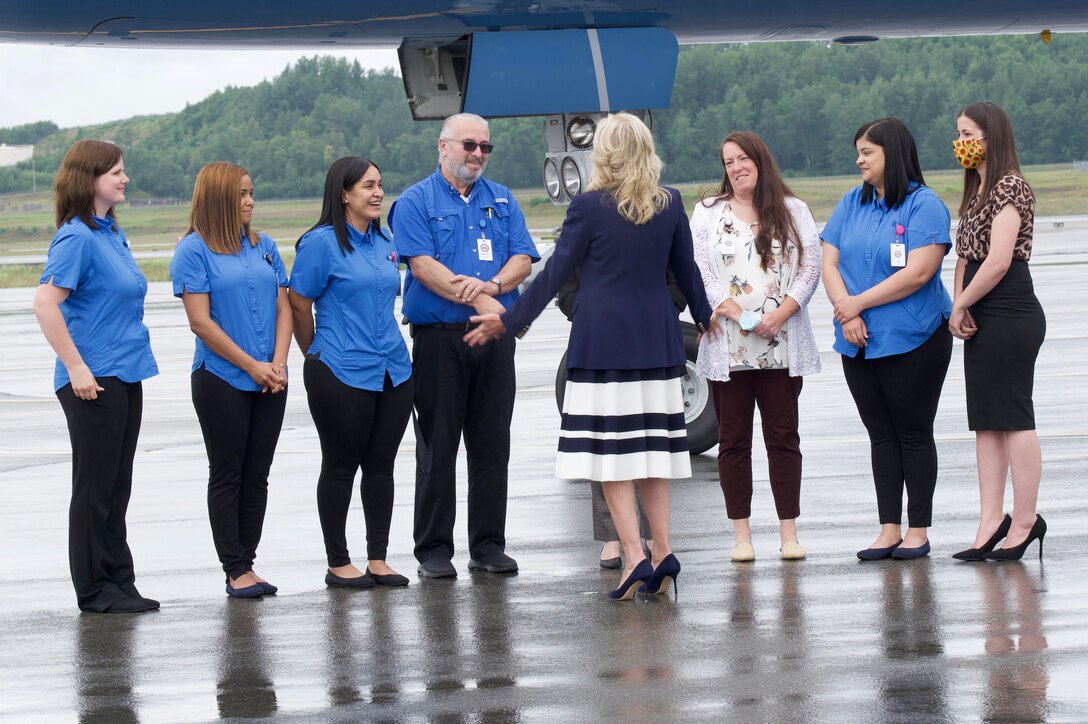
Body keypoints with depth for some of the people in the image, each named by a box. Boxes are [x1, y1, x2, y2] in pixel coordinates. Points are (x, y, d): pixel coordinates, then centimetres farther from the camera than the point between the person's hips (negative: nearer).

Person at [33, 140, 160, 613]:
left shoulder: (111, 234, 13)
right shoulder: (76, 237, -14)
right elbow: (46, 303, -23)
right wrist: (76, 367, -22)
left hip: (125, 377, 9)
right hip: (93, 381, -9)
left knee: (116, 487, 13)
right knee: (95, 487, -1)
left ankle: (119, 582, 19)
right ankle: (94, 589, 6)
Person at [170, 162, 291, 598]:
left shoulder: (263, 247, 11)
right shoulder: (195, 250, -6)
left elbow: (283, 309, 10)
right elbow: (201, 321, -11)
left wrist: (278, 363, -6)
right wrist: (251, 365, -12)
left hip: (269, 380, 5)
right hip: (221, 379, -5)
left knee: (256, 475, 6)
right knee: (227, 475, 0)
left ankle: (247, 563, 12)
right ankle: (234, 571, 2)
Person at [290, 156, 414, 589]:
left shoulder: (384, 243, 11)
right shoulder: (322, 243, -10)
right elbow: (299, 306, -7)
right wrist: (319, 357, 4)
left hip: (392, 371, 6)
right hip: (342, 375, -6)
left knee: (381, 465, 9)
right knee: (340, 467, 2)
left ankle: (378, 559, 16)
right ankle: (338, 564, 9)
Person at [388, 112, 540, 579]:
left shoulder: (502, 200, 15)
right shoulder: (416, 202, 1)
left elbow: (522, 259, 7)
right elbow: (423, 265, -10)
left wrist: (491, 285, -14)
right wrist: (479, 301, -16)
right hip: (439, 338, -4)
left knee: (492, 444, 5)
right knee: (437, 447, -1)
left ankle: (488, 545, 12)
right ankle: (434, 549, 4)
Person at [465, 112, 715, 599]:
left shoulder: (589, 207, -10)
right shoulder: (670, 205, 3)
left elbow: (555, 273, -6)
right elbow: (685, 270, 14)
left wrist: (508, 321, 4)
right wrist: (703, 317, 33)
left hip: (602, 341, -4)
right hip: (656, 340, 5)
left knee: (609, 451, -2)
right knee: (652, 446, 12)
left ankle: (634, 556, -11)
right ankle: (662, 550, 5)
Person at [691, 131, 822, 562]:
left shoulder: (792, 212, 8)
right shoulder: (707, 213, 8)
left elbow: (810, 267, 2)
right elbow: (698, 271, 0)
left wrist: (781, 314, -12)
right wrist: (733, 312, -13)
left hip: (781, 345, 0)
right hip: (726, 346, 0)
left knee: (783, 436, 0)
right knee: (733, 440, 2)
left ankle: (789, 532, 3)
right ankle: (741, 534, 6)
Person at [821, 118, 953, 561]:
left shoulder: (924, 205, -7)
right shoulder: (851, 205, 12)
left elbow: (917, 273, -16)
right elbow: (829, 263, 7)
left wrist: (859, 303, -13)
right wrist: (846, 312, -11)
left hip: (914, 341, -6)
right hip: (859, 343, 6)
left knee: (913, 434, 0)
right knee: (881, 436, 9)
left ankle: (918, 530, 5)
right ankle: (889, 530, 12)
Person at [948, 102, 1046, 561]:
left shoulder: (1009, 188, -11)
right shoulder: (977, 192, 18)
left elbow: (998, 261, -19)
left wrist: (961, 305, -9)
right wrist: (959, 308, 2)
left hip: (1010, 317, -10)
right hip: (982, 321, 10)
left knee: (1013, 420, -6)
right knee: (987, 423, 7)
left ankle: (1024, 521, -2)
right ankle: (992, 519, 8)